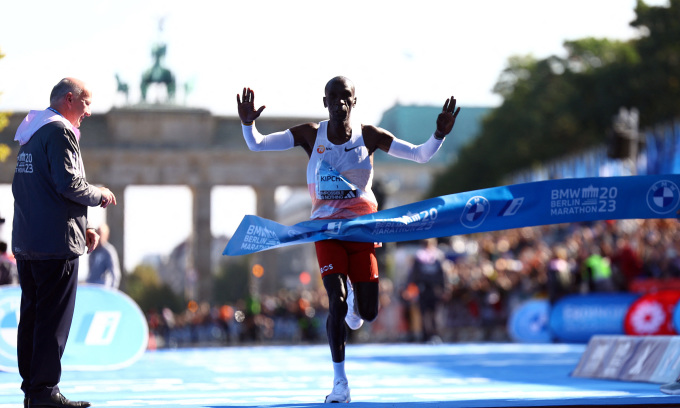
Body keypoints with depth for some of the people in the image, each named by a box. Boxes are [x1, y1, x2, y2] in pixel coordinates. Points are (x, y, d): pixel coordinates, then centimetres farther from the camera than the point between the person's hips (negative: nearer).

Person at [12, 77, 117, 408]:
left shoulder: (32, 134, 19)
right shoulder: (60, 131, -10)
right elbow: (69, 184, -20)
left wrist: (81, 227, 19)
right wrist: (100, 195, -1)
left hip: (26, 241, 9)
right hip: (56, 242, -9)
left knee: (31, 316, 11)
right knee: (54, 318, -6)